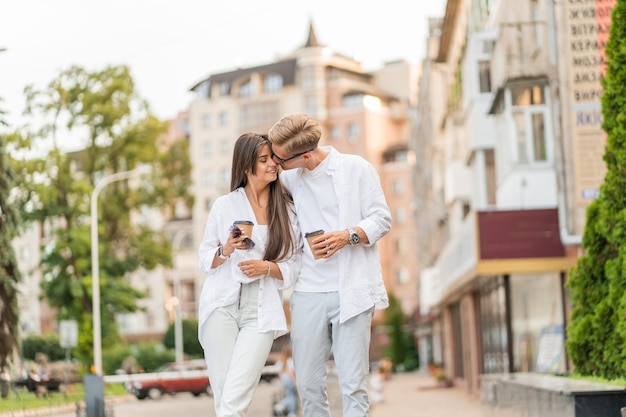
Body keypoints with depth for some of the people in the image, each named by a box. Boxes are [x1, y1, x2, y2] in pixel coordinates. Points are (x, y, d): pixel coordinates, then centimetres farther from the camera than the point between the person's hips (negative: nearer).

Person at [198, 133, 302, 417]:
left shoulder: (287, 211, 8)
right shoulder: (225, 205, 6)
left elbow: (294, 266, 8)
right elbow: (204, 258, 8)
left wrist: (267, 267, -11)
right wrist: (226, 250, -12)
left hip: (261, 311, 0)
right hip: (222, 305, 0)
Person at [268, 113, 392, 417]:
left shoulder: (357, 169, -1)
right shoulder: (288, 178, 10)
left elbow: (382, 219, 0)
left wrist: (348, 236, -16)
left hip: (351, 292, -4)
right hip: (307, 293, 4)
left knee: (353, 385, -4)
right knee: (308, 383, 5)